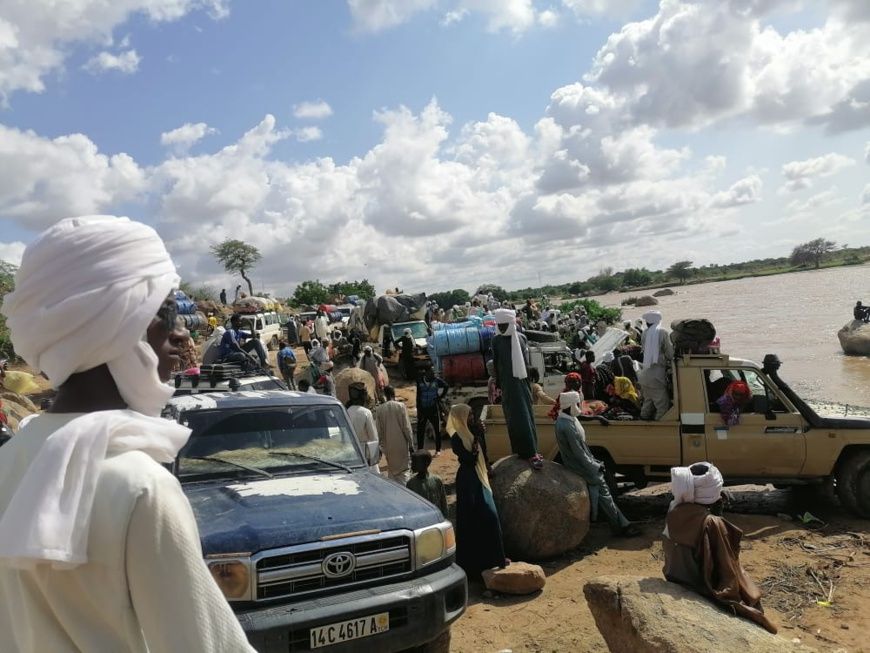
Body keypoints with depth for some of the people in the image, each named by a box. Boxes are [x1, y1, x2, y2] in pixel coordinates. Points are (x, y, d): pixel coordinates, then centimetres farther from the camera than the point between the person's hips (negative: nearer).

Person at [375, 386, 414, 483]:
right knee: (405, 469, 5)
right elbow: (406, 427, -10)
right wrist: (411, 443, -3)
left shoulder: (379, 409, -3)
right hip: (401, 443, -2)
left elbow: (379, 430, 2)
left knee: (392, 469, 17)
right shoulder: (400, 406, -10)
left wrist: (381, 445, 13)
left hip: (388, 445, 2)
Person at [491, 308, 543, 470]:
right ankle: (530, 453, 3)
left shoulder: (521, 338, 3)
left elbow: (526, 361, 7)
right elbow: (495, 363, 0)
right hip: (508, 385, -2)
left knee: (526, 416, 6)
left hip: (522, 383, 3)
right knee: (516, 418, -1)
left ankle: (529, 451, 14)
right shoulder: (496, 340, -4)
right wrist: (498, 384, 0)